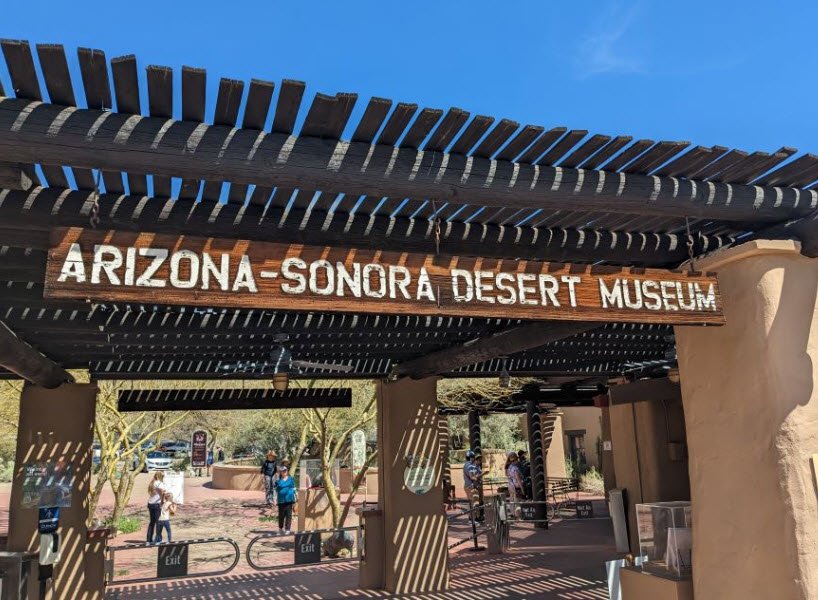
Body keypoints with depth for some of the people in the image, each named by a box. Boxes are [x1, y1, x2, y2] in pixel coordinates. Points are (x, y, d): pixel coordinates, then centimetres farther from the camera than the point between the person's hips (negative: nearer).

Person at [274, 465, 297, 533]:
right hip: (281, 500, 0)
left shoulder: (291, 479, 7)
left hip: (289, 499, 1)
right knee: (281, 515, 6)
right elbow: (276, 490, 6)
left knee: (289, 515, 0)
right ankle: (280, 527, 28)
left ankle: (287, 529, 6)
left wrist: (295, 498, 8)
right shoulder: (278, 480, 3)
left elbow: (294, 489, 11)